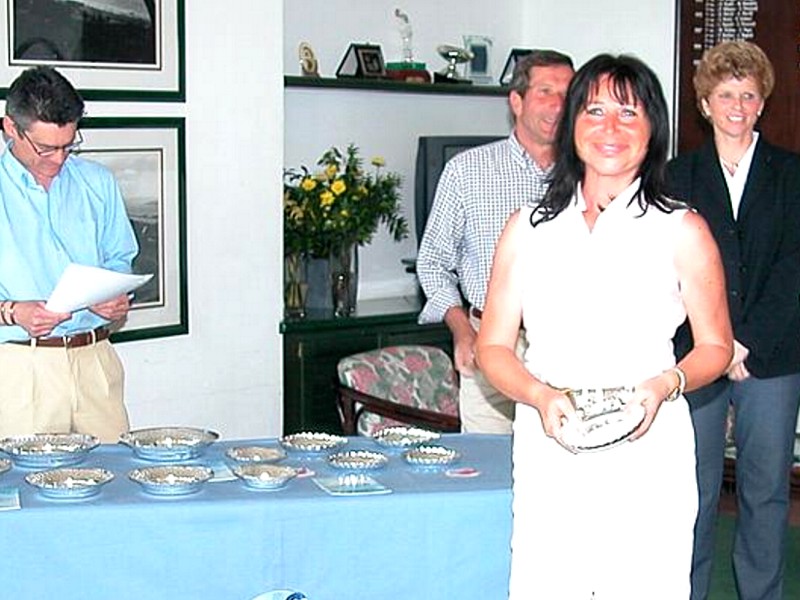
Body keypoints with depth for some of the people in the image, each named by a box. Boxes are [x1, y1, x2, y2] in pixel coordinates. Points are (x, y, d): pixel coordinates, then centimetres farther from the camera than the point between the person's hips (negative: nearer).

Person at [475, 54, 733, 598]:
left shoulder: (682, 231, 3)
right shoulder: (529, 229, 8)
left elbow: (715, 345, 10)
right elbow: (494, 347, 9)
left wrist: (666, 384, -10)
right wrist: (541, 395, -10)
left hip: (648, 456, -1)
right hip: (547, 455, 2)